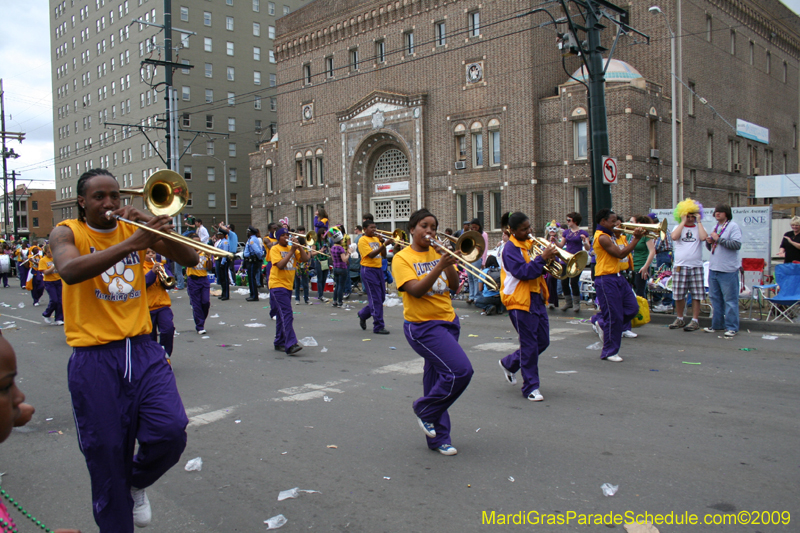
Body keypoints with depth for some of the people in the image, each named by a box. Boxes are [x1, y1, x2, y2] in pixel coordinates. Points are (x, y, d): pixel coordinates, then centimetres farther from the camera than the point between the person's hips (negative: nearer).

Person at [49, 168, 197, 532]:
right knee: (107, 455, 3)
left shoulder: (132, 228, 10)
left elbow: (190, 258, 1)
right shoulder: (67, 232, 2)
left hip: (143, 350, 3)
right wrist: (131, 244, -31)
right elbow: (70, 271, -22)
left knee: (170, 432, -11)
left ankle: (137, 482, 22)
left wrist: (154, 227, -15)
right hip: (94, 358, -2)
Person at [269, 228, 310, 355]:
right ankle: (290, 345, -22)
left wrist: (299, 248, -9)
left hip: (288, 286, 7)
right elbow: (280, 265, -19)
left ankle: (279, 343, 24)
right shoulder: (275, 249, -5)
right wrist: (291, 251, -18)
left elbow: (305, 259, 3)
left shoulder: (292, 248, 13)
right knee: (287, 315, -17)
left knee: (283, 315, 14)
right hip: (278, 285, -7)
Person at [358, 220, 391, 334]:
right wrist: (384, 244, -25)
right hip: (368, 270, -8)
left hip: (378, 269, 8)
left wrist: (383, 243, -3)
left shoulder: (376, 239, 14)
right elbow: (371, 255, -20)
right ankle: (378, 327, 0)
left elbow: (384, 255, 11)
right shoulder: (363, 240, -7)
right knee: (376, 299, -7)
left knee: (381, 298, 12)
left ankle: (363, 314, 33)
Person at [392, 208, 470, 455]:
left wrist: (449, 263, -14)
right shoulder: (402, 258, -7)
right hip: (422, 326, -6)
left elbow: (454, 285, 2)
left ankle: (438, 439, 22)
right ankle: (424, 410, 5)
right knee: (461, 370, -17)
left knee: (437, 378, 12)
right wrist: (438, 266, -29)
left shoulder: (437, 253, 10)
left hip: (448, 322, 6)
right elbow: (416, 290, -20)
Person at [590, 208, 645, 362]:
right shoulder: (602, 237, -14)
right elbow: (620, 254, -19)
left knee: (632, 309, 7)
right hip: (606, 280, -10)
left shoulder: (609, 236, 17)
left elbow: (620, 253, 16)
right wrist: (636, 239, -13)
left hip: (617, 277, 10)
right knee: (614, 316, -5)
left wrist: (634, 237, 8)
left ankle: (602, 326, 23)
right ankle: (610, 352, 7)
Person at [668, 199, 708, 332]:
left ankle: (695, 321, 5)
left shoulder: (699, 228, 9)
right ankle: (680, 319, 19)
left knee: (696, 295, -1)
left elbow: (703, 237, -15)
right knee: (678, 295, 5)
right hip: (680, 266, 1)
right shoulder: (678, 227, 10)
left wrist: (699, 222, -6)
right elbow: (674, 237, -14)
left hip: (696, 266, -1)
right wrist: (683, 222, -7)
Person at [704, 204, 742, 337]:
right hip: (713, 268, 8)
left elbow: (737, 244, -20)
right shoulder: (715, 227, 17)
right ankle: (717, 325, 22)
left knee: (730, 300, -3)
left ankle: (732, 327, 2)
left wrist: (719, 239, -17)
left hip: (728, 270, -8)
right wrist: (709, 242, 3)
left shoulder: (733, 226, -7)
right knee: (715, 298, 13)